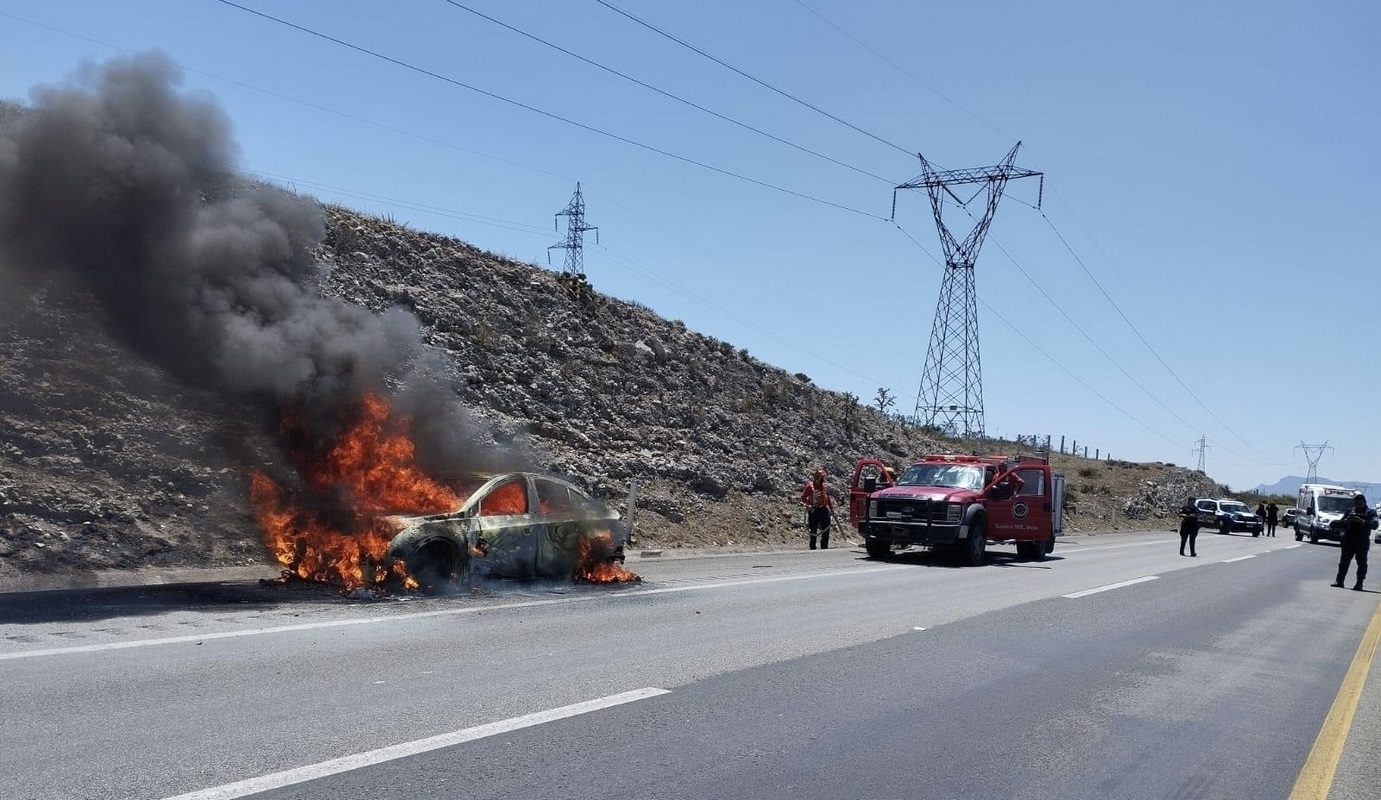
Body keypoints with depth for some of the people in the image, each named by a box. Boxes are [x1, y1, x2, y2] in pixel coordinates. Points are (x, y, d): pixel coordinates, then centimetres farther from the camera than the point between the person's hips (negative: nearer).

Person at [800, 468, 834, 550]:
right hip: (814, 510, -5)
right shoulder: (810, 486, -7)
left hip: (824, 509, 5)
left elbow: (828, 497, 19)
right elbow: (803, 497, -5)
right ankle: (812, 547, 9)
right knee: (813, 529, 1)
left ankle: (824, 546, 15)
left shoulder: (826, 486, 10)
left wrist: (831, 507, 16)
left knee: (826, 529, 5)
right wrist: (808, 504, -18)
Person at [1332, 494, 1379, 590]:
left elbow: (1374, 525, -10)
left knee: (1362, 562, -2)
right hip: (1348, 540, 3)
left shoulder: (1370, 513, 5)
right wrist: (1346, 520, -8)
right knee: (1344, 561, 2)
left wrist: (1361, 521, -22)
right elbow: (1340, 523, 13)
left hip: (1362, 542, -3)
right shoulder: (1350, 511, 15)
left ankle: (1359, 584, 0)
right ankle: (1339, 581, 3)